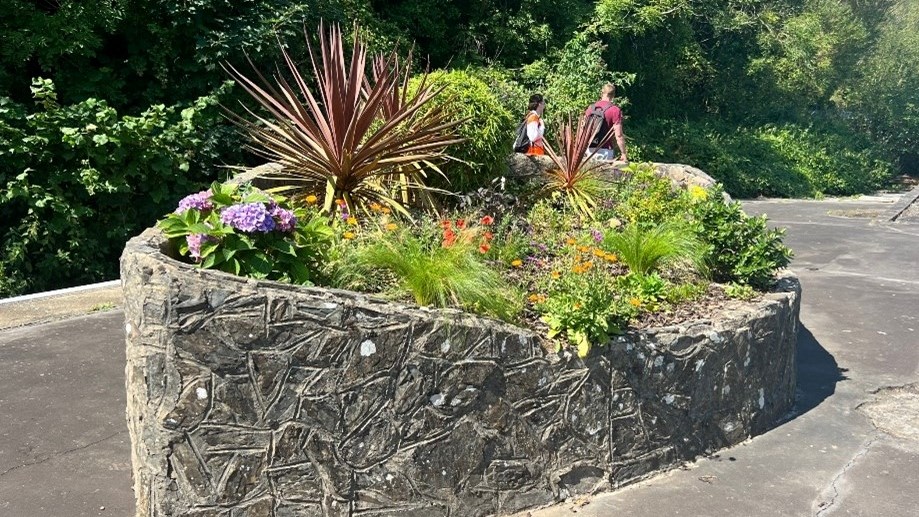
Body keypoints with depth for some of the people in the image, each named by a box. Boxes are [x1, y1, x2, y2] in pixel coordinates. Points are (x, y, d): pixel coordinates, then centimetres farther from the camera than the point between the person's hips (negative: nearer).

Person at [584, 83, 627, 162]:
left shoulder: (591, 107, 8)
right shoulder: (615, 110, -7)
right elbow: (618, 135, -11)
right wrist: (623, 153, -5)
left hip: (590, 149, 5)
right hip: (605, 150, -5)